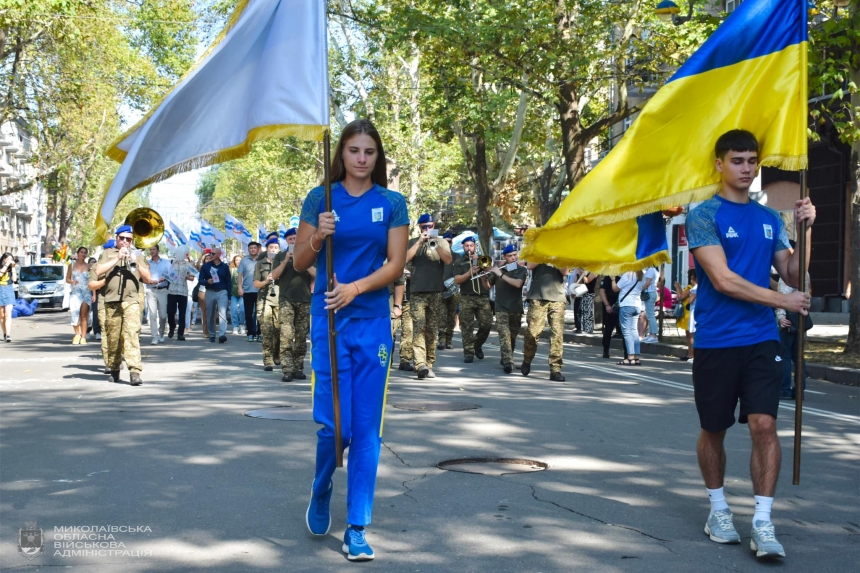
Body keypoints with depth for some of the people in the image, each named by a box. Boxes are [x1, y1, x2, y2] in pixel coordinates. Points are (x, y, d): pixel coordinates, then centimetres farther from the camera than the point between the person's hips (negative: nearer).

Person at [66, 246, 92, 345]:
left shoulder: (89, 266, 8)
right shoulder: (72, 265, 11)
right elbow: (67, 278, 14)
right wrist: (72, 282, -9)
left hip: (86, 293, 0)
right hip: (75, 292, 0)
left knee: (84, 316, -3)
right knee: (74, 313, -15)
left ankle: (83, 337, -2)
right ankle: (77, 334, 3)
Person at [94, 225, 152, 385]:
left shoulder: (138, 255, 16)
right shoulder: (108, 254, 14)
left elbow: (148, 278, 8)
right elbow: (98, 271, -3)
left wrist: (137, 263, -7)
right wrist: (117, 259, -8)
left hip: (132, 301, -1)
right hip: (112, 301, 1)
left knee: (132, 333, -15)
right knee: (113, 337, 6)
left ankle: (135, 371, -22)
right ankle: (114, 369, 23)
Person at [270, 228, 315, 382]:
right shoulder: (280, 256, 10)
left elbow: (316, 275, 0)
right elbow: (274, 275, 0)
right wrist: (286, 260, -11)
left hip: (305, 301, 1)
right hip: (286, 300, -1)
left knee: (301, 337, 3)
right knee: (286, 336, -12)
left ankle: (298, 369, 8)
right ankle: (287, 370, -15)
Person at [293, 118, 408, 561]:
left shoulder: (392, 203, 5)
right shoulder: (320, 199, 3)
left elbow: (395, 264, -1)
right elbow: (299, 263, 5)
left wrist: (354, 288, -15)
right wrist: (317, 237, -15)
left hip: (373, 323, 1)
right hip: (330, 321, -1)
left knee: (367, 428, 1)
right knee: (333, 423, -4)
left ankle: (357, 530, 10)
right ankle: (321, 492, 28)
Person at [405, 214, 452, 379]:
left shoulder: (441, 242, 13)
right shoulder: (413, 242, 10)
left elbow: (448, 260, -4)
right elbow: (405, 258, -7)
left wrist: (435, 244, -14)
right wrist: (420, 241, -11)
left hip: (436, 292, 2)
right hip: (417, 292, -2)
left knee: (432, 330, 4)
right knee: (419, 328, -13)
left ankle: (429, 364, 9)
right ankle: (420, 364, -24)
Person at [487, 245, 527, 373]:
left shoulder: (522, 270, 2)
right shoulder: (498, 269, 8)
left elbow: (517, 283, -17)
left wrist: (501, 275, -19)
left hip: (516, 309, 0)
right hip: (501, 308, 0)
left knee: (512, 336, 9)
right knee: (504, 335, -15)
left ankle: (506, 359, 27)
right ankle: (508, 362, -25)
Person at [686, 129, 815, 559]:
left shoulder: (769, 219, 11)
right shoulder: (704, 216, -5)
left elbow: (793, 275, 9)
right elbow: (724, 280, -14)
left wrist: (805, 230, -4)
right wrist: (783, 301, -10)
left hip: (761, 340, 3)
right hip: (715, 342, -3)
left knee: (764, 424, -9)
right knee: (714, 429, 9)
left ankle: (763, 522, -4)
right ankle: (718, 509, 27)